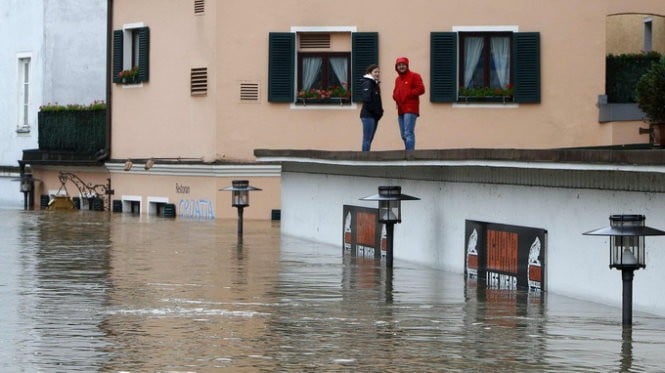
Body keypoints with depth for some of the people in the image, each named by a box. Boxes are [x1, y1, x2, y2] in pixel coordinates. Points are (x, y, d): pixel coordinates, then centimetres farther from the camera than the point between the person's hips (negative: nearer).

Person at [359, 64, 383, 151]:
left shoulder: (375, 83, 18)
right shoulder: (367, 83, -10)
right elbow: (366, 99, -19)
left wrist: (380, 111, 7)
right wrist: (375, 110, -16)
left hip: (374, 116, 9)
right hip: (368, 115, -9)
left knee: (369, 139, 9)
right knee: (367, 139, -10)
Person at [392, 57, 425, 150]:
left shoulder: (414, 76, -1)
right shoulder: (397, 79, 22)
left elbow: (421, 89, -11)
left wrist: (408, 94, -13)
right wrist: (395, 96, 7)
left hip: (410, 109, -8)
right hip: (400, 110, 8)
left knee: (408, 134, -18)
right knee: (404, 135, 9)